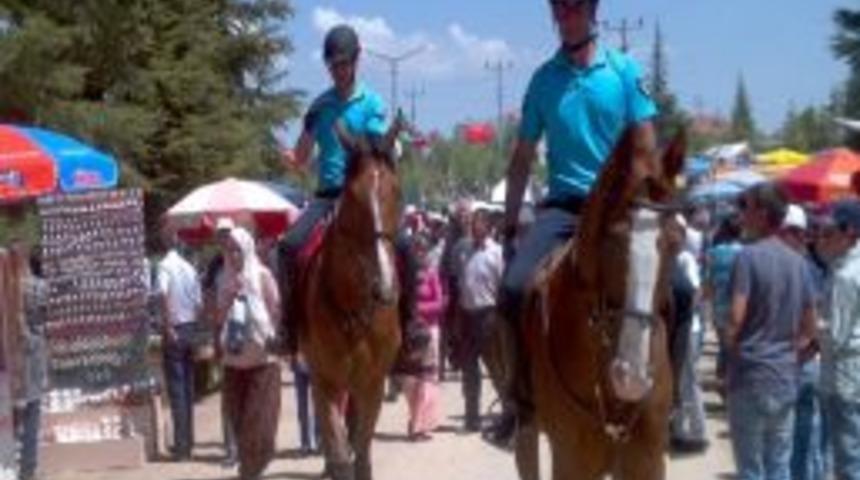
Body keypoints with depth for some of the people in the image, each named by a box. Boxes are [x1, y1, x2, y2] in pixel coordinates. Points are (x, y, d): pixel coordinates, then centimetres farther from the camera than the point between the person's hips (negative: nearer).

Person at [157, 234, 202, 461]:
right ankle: (188, 442, 15)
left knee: (176, 389, -4)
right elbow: (198, 303, 10)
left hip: (175, 331, -5)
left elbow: (164, 294, -25)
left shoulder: (165, 265, -9)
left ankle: (181, 446, -5)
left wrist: (168, 327, -22)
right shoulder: (190, 268, 9)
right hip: (191, 328, 6)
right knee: (188, 387, 11)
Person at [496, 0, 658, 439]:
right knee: (514, 285, -22)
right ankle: (520, 391, -3)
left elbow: (645, 151, 1)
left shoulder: (625, 71, 3)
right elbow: (522, 159, 12)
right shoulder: (544, 79, 7)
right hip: (563, 204, 1)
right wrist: (509, 226, 9)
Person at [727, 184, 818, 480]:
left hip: (750, 376, -6)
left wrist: (731, 350, -1)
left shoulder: (749, 256, -12)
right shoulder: (799, 262, 8)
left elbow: (737, 319, -18)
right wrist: (789, 357, 14)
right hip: (787, 379, 6)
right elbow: (810, 329, 9)